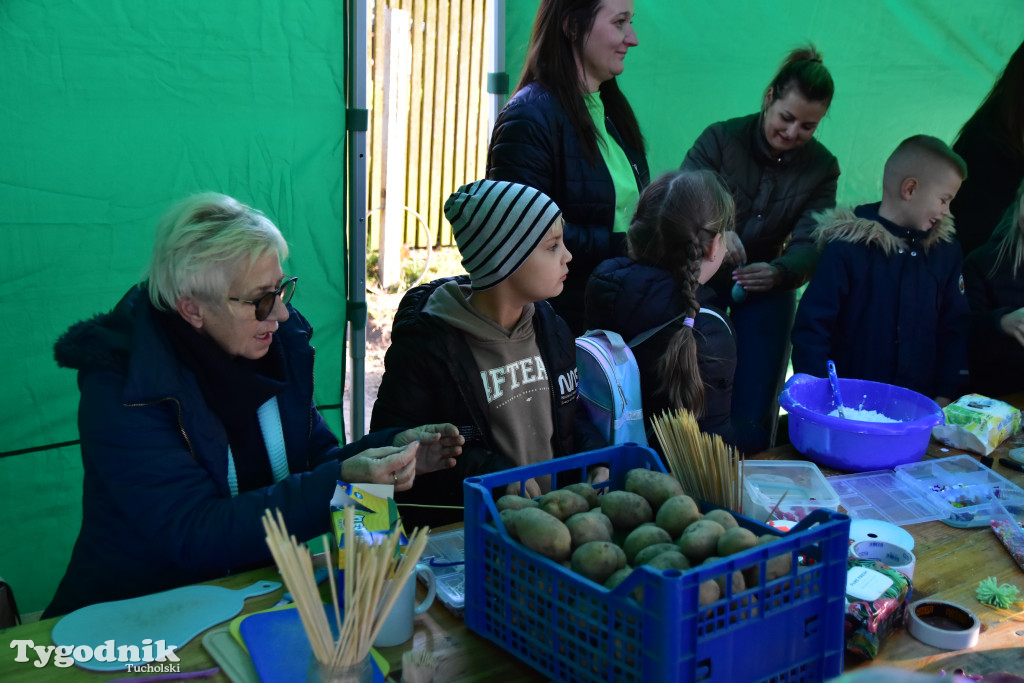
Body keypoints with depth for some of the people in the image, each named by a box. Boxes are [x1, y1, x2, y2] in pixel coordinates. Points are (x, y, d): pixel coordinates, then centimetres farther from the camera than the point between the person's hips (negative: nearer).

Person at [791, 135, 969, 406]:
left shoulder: (945, 250, 3)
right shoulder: (847, 247, -11)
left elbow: (954, 327, 9)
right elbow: (811, 327, -11)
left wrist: (945, 395, 3)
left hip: (919, 404, 4)